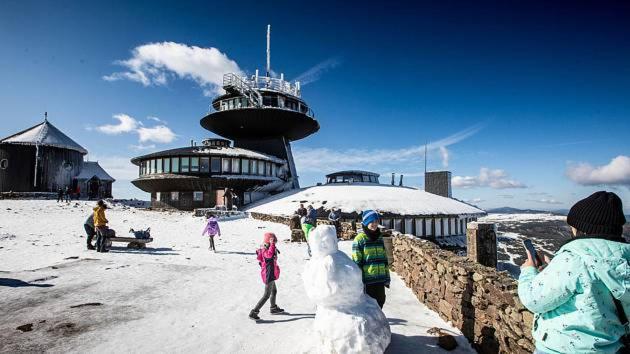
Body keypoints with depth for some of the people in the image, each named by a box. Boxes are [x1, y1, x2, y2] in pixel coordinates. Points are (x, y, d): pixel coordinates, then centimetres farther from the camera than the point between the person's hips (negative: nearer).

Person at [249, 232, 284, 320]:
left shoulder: (265, 249, 6)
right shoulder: (265, 251, -25)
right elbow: (269, 255, -48)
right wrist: (272, 245, -45)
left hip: (270, 275, 11)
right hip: (269, 275, -11)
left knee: (274, 291, 26)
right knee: (267, 295, -4)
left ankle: (273, 308, 44)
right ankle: (254, 312, 1)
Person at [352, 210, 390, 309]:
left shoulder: (379, 238, 10)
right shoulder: (359, 239, -9)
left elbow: (384, 259, 16)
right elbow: (357, 262, -10)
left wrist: (387, 278, 14)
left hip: (380, 279, 6)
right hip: (367, 280, -6)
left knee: (380, 301, 14)